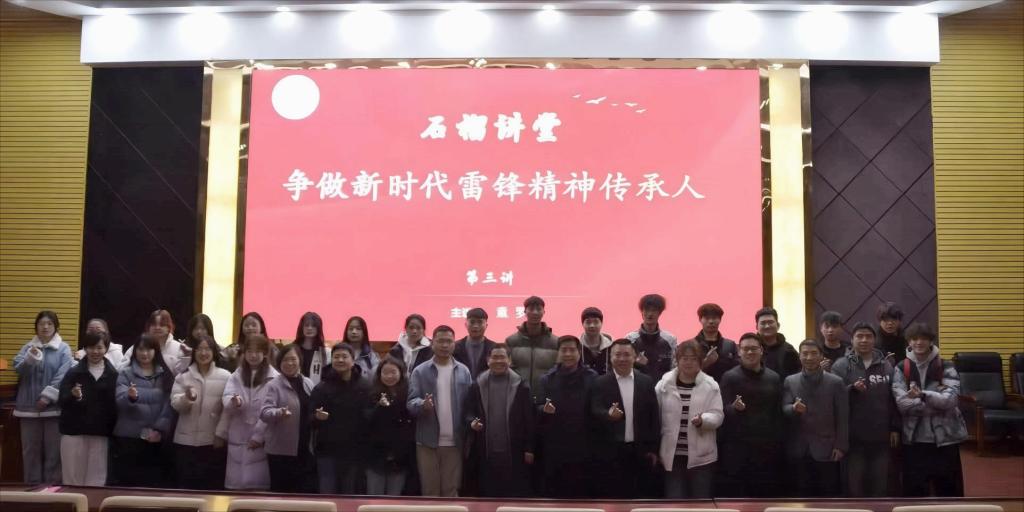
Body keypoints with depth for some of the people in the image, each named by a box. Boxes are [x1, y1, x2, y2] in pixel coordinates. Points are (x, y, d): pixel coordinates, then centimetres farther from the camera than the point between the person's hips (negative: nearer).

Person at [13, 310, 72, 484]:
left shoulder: (64, 349, -1)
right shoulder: (28, 347, 9)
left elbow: (62, 376, -8)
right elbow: (18, 368, -5)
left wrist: (47, 397, -15)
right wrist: (31, 357, -23)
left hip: (53, 407, -2)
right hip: (29, 407, 3)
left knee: (53, 449, 2)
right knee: (31, 449, 8)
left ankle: (52, 484, 10)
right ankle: (32, 484, 17)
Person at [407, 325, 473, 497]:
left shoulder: (463, 371, 6)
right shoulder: (420, 371, 0)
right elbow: (411, 402, -8)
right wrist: (423, 404, -29)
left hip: (454, 442, 1)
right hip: (428, 441, -1)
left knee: (451, 491, 9)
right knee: (430, 491, 7)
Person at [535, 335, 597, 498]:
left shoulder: (592, 378, 3)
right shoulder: (547, 379, 7)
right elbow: (537, 408, 3)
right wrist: (544, 409, -20)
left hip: (582, 448, -1)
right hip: (554, 448, 1)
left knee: (581, 492, 2)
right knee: (554, 492, 3)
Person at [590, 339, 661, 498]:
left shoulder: (646, 382, 5)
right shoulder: (601, 383, -1)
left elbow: (654, 416, 6)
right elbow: (595, 411, -12)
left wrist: (653, 449, 3)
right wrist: (609, 414, -35)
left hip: (641, 451, 2)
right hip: (611, 452, -2)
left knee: (641, 496, 7)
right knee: (613, 497, 3)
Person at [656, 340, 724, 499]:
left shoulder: (710, 385, 1)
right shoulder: (664, 384, 3)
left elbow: (718, 416, -4)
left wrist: (703, 420, -26)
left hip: (701, 455, 0)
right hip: (673, 454, 0)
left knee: (701, 500, 7)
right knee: (674, 499, 4)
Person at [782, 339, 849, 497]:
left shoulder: (836, 382, 1)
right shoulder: (790, 381, 7)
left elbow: (842, 418, 1)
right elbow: (784, 409, -2)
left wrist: (840, 446, -6)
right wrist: (794, 408, -24)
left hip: (827, 450, -2)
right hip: (799, 451, 2)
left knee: (828, 496, 2)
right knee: (803, 495, 6)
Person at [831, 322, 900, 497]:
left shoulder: (886, 365, 6)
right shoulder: (841, 365, -3)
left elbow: (893, 398, 7)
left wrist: (895, 428, 4)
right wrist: (852, 389, -26)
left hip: (881, 436, 3)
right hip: (854, 437, -2)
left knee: (879, 484, 12)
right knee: (854, 484, 6)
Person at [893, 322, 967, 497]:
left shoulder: (945, 367, 0)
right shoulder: (901, 369, 0)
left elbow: (950, 399, -15)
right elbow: (902, 403, -12)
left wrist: (922, 395, -29)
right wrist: (936, 402, -16)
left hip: (945, 438, 0)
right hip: (914, 439, 0)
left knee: (949, 489, 9)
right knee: (914, 490, 8)